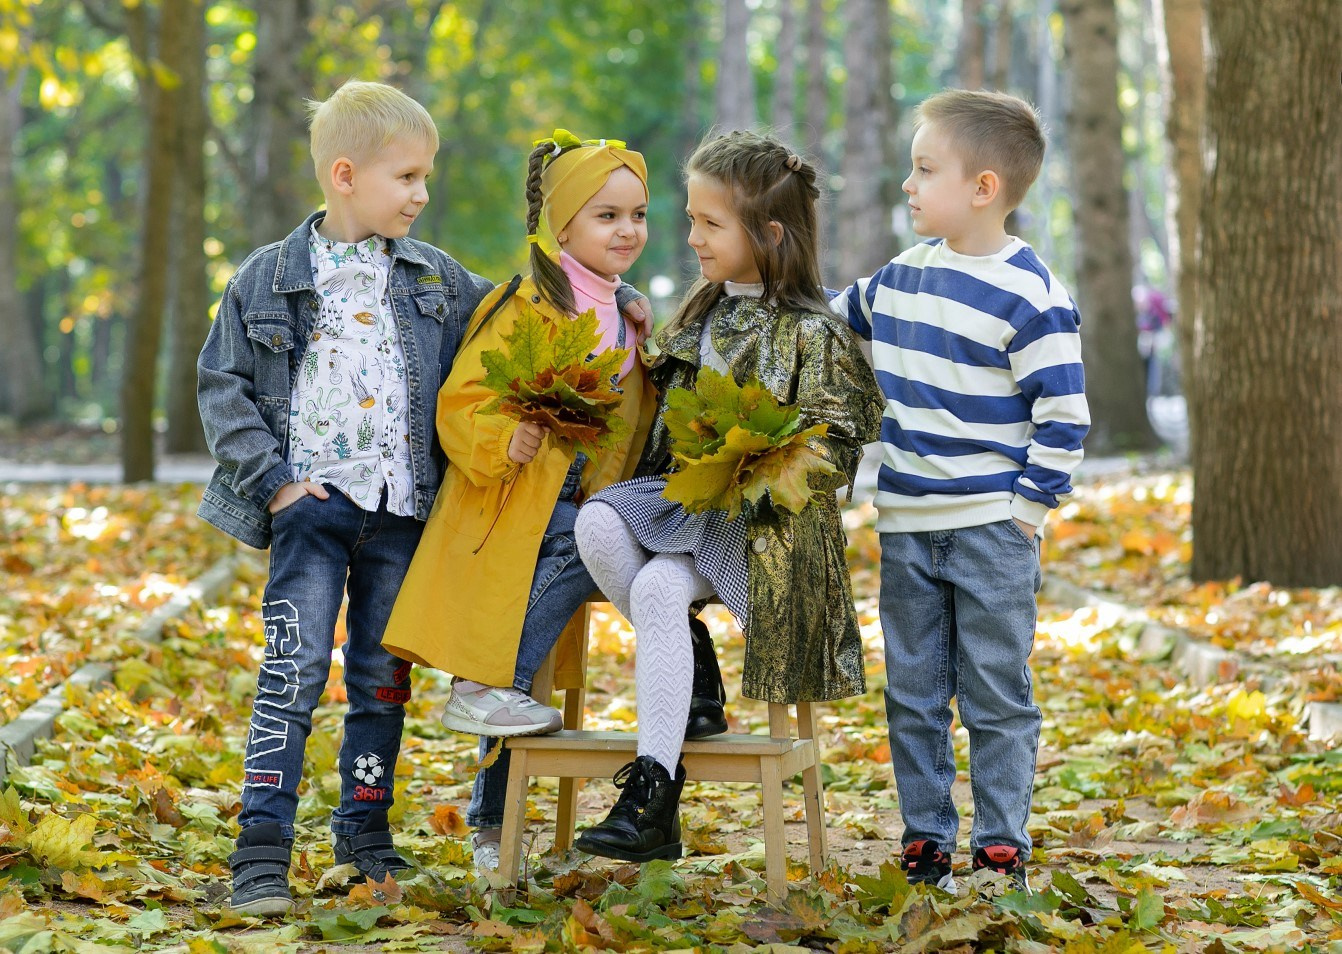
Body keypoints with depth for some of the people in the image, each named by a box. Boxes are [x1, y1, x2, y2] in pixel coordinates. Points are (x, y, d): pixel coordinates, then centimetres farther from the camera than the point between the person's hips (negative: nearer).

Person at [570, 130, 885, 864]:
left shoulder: (811, 335, -7)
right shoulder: (700, 314, 15)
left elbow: (839, 446, -9)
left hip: (760, 518, -7)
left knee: (659, 586, -29)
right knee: (596, 524, -24)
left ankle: (654, 793, -27)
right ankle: (689, 673, -5)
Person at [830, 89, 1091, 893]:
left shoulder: (1030, 294, -13)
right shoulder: (902, 276, 7)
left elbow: (1064, 417, -12)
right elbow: (837, 320, 29)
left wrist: (1028, 509, -13)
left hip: (992, 531, -6)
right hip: (908, 527, 6)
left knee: (997, 697, 3)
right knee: (913, 695, 10)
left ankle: (1002, 846, 12)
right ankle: (926, 839, 20)